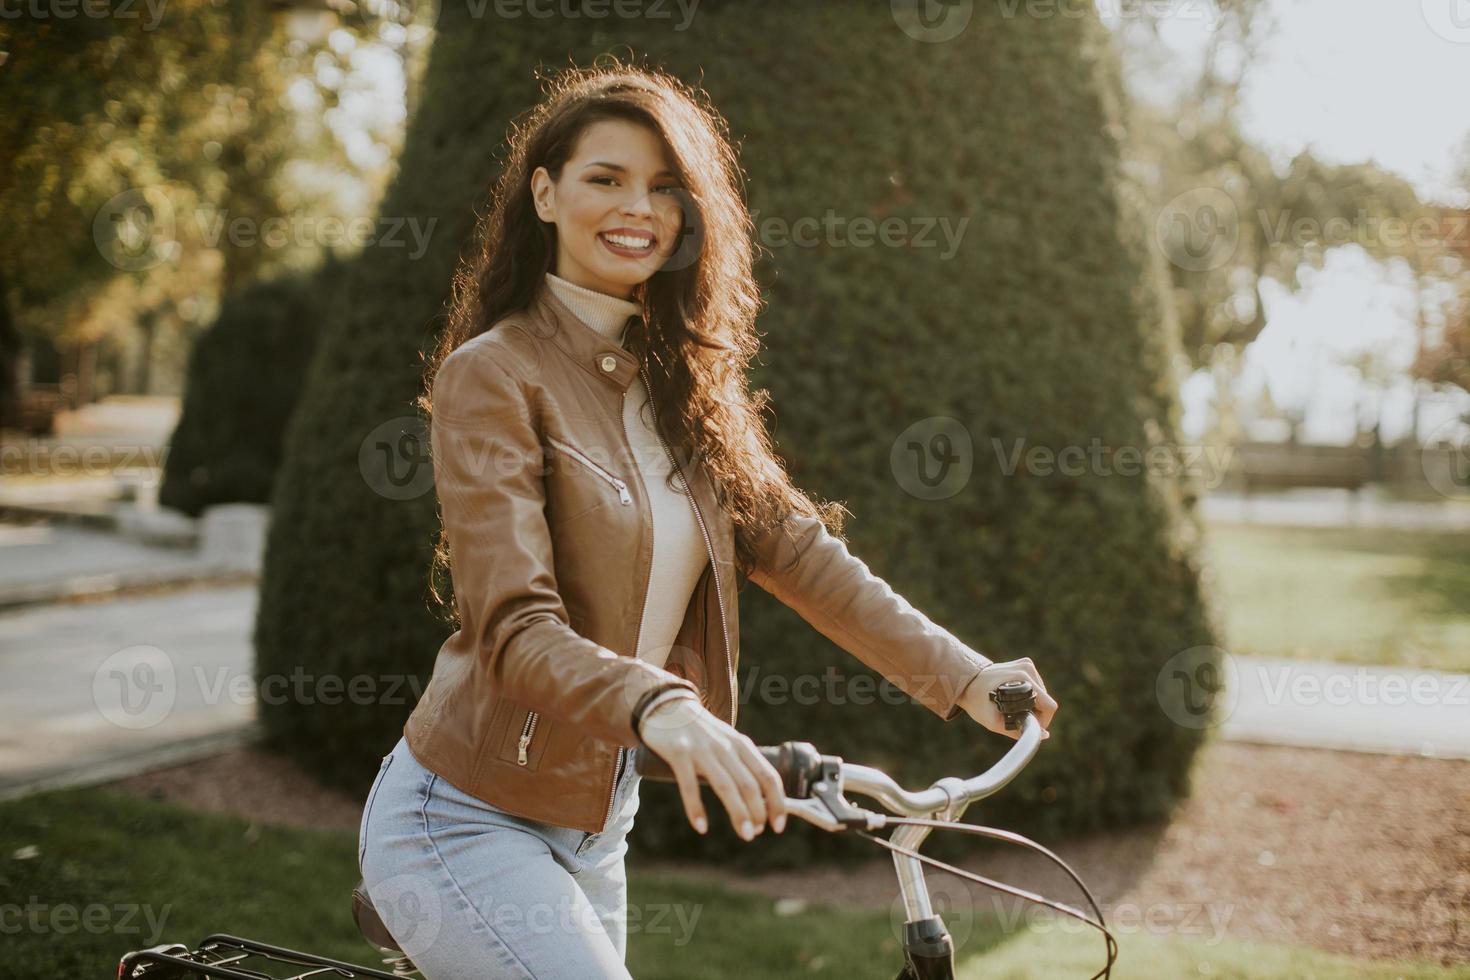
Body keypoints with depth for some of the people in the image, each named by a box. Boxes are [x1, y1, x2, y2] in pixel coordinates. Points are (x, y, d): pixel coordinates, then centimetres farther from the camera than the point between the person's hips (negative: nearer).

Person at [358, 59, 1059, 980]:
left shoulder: (679, 380, 7)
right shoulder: (492, 376, -14)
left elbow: (792, 546, 0)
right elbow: (515, 628, -25)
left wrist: (962, 673, -9)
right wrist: (659, 709, -43)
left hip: (591, 824, 7)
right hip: (469, 823, -7)